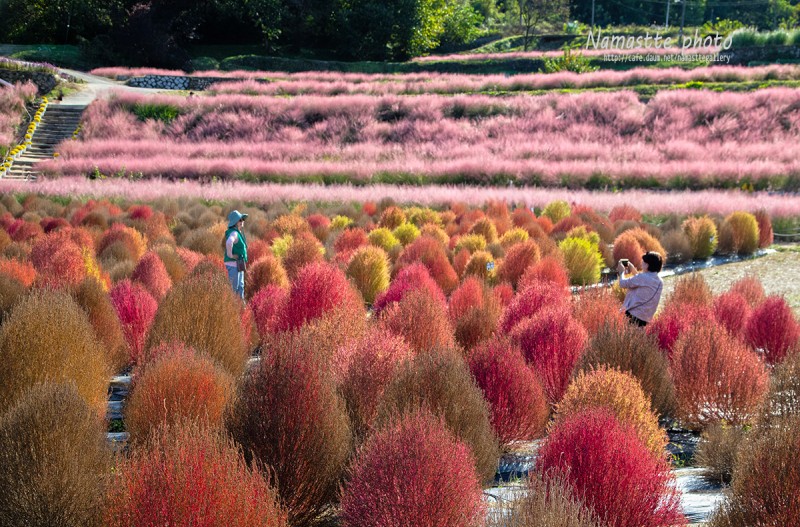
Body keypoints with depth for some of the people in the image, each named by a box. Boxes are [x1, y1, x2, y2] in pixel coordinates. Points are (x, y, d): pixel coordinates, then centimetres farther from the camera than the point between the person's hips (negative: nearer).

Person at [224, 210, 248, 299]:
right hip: (233, 264, -10)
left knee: (240, 287, 15)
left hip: (239, 264, 10)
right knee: (234, 288, -6)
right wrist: (230, 255, -27)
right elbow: (229, 242, -41)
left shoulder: (238, 233, 13)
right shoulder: (234, 233, -18)